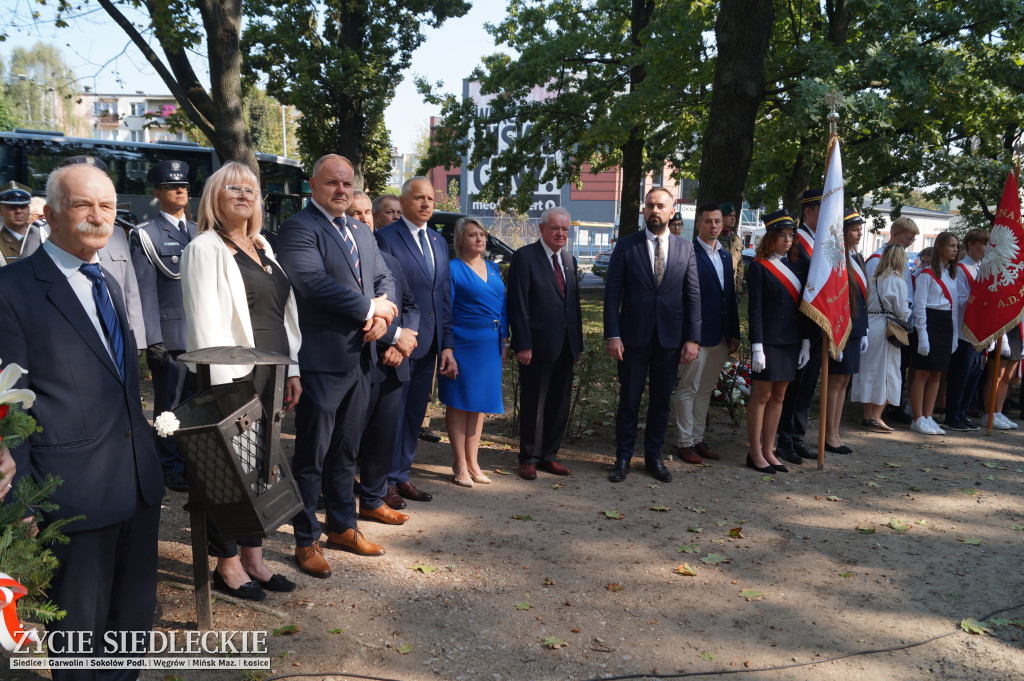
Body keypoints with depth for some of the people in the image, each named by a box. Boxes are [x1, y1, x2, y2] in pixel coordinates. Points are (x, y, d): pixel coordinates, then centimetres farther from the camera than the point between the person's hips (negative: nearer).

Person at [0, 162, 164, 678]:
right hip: (75, 493, -7)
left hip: (139, 483, 7)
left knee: (136, 611, 20)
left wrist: (146, 453, 17)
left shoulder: (108, 285, 13)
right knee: (80, 623, 10)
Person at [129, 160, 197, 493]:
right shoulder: (145, 235, 1)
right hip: (169, 334, -5)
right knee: (170, 403, 2)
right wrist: (153, 340, -12)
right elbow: (145, 290, -6)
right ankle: (172, 469, 14)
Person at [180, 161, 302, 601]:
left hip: (270, 375, 8)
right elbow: (204, 325, -14)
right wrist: (222, 386, -19)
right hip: (232, 378, -7)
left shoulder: (262, 247, 15)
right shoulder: (205, 249, -7)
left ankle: (253, 559, 26)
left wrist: (292, 369, 11)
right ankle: (227, 565, 19)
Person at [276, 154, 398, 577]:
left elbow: (384, 278, 15)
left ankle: (342, 527, 32)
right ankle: (306, 540, 18)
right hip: (321, 361, -7)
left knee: (345, 452, 18)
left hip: (359, 358, 8)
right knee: (312, 455, 4)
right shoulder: (299, 229, -9)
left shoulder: (361, 233, 17)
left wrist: (382, 316, -7)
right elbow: (315, 283, -22)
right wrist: (371, 308, -14)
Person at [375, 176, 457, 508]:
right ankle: (386, 482, 15)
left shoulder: (439, 242, 15)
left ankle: (402, 476, 26)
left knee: (415, 414, 14)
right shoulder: (385, 237, -6)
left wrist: (447, 345, 9)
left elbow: (445, 298, 14)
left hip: (429, 346, 7)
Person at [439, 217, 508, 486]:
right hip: (463, 343, -6)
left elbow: (502, 307, 16)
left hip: (490, 346, 6)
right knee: (459, 404, 3)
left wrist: (504, 343, 11)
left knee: (480, 403, 11)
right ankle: (460, 466, 12)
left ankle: (472, 462, 21)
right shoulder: (453, 269, -5)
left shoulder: (493, 269, 13)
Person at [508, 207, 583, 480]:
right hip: (538, 345, -6)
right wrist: (523, 345, -17)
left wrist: (578, 342, 12)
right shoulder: (524, 257, -7)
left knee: (559, 404, 12)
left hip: (565, 346, 6)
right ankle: (529, 458, 19)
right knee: (533, 404, 4)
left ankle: (548, 456, 25)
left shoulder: (569, 260, 14)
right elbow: (518, 304, -12)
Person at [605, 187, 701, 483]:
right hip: (634, 336, -2)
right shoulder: (625, 246, 1)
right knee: (629, 400, 5)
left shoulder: (685, 249, 7)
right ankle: (623, 458, 18)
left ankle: (654, 456, 25)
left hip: (670, 337, 2)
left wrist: (693, 338, -2)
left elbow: (693, 296, 5)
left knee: (662, 401, 10)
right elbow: (612, 293, -2)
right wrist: (612, 335, -10)